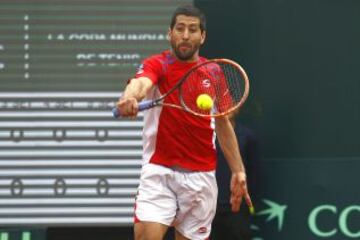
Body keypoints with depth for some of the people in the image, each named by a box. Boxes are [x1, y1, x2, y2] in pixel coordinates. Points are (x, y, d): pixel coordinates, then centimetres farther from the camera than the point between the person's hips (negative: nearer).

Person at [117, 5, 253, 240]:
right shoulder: (157, 65, -6)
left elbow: (223, 125, 17)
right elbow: (141, 82, -30)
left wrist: (238, 170, 12)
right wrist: (129, 97, -54)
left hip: (201, 175, 3)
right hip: (159, 170, -3)